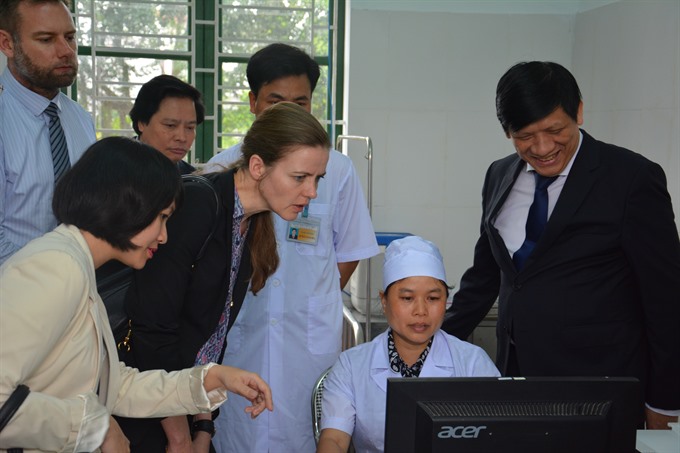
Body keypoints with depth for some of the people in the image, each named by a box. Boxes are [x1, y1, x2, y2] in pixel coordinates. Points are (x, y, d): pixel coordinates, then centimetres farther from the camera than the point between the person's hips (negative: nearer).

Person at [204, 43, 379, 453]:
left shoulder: (337, 170, 3)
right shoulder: (222, 170, 2)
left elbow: (348, 253, 10)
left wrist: (312, 308, 5)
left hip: (312, 339, 0)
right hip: (238, 336, 0)